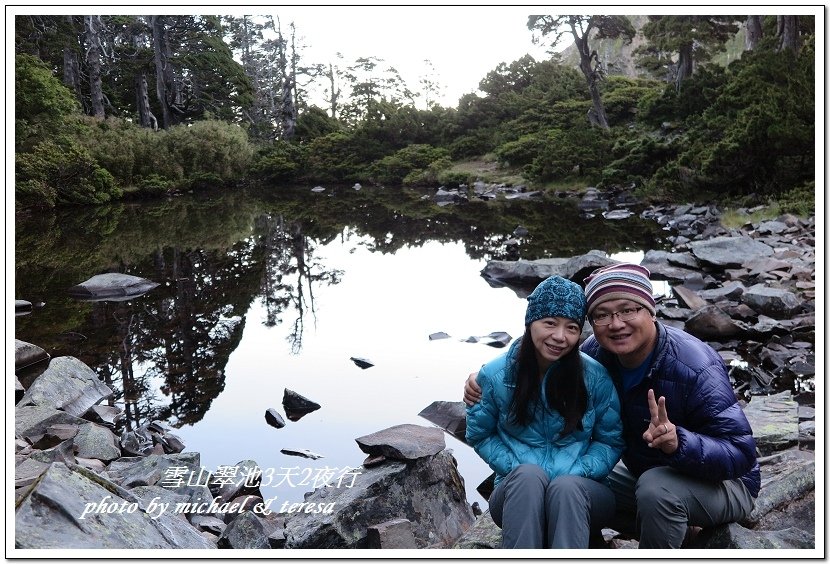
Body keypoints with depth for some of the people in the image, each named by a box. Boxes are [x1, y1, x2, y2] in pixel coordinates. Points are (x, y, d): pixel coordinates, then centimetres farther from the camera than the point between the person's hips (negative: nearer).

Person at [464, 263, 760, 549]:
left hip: (724, 483, -6)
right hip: (645, 473, 7)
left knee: (656, 487, -36)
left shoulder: (696, 370, -30)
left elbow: (741, 453, -31)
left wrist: (678, 442, -50)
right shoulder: (596, 353, -13)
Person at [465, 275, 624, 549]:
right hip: (517, 494, 0)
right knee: (528, 476, -35)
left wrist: (573, 475, -15)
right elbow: (480, 436, 5)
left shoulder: (595, 377, -4)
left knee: (565, 487, -35)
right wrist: (520, 472, -11)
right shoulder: (495, 375, -5)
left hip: (580, 492, 0)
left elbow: (610, 442, 2)